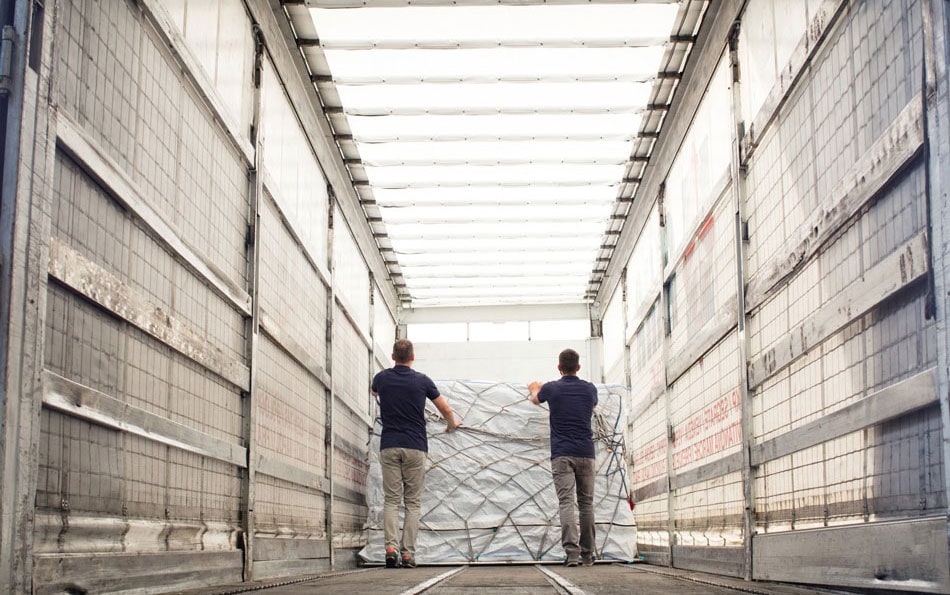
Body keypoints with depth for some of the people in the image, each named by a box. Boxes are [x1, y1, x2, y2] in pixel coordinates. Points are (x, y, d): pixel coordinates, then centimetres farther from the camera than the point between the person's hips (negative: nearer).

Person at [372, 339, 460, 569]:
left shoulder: (382, 378, 3)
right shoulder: (422, 381, 0)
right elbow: (445, 409, 10)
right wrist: (452, 424, 31)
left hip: (389, 446, 1)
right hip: (415, 447, -1)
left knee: (391, 500, 3)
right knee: (413, 502, 4)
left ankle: (391, 546, -15)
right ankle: (408, 554, -1)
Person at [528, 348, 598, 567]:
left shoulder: (551, 389, 1)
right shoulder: (589, 389, 7)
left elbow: (535, 399, 25)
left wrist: (534, 389, 49)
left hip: (561, 454, -2)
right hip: (585, 453, 2)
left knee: (566, 502, -9)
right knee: (586, 503, 9)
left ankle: (571, 551, -22)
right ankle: (587, 554, 13)